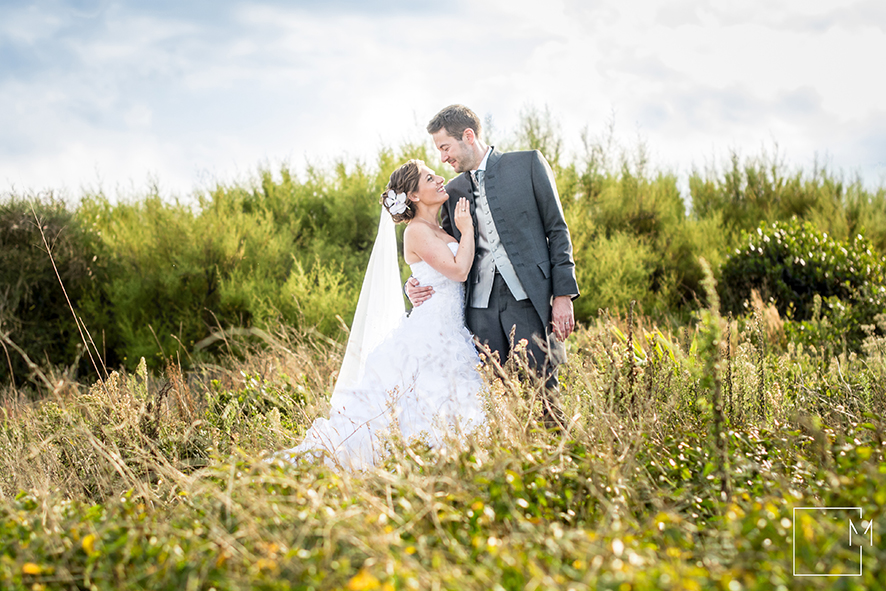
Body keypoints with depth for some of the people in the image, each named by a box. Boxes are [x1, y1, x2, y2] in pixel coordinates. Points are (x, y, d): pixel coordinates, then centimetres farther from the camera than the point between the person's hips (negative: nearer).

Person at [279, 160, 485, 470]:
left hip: (450, 336, 9)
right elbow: (458, 270, -18)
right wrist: (466, 229, -6)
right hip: (431, 336, -9)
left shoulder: (438, 231, 17)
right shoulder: (417, 231, -10)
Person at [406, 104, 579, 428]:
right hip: (481, 304, 4)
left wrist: (563, 294, -5)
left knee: (543, 391, -10)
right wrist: (419, 286, 3)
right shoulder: (453, 191, 19)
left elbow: (557, 231, 3)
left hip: (528, 297, -4)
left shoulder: (528, 163, 7)